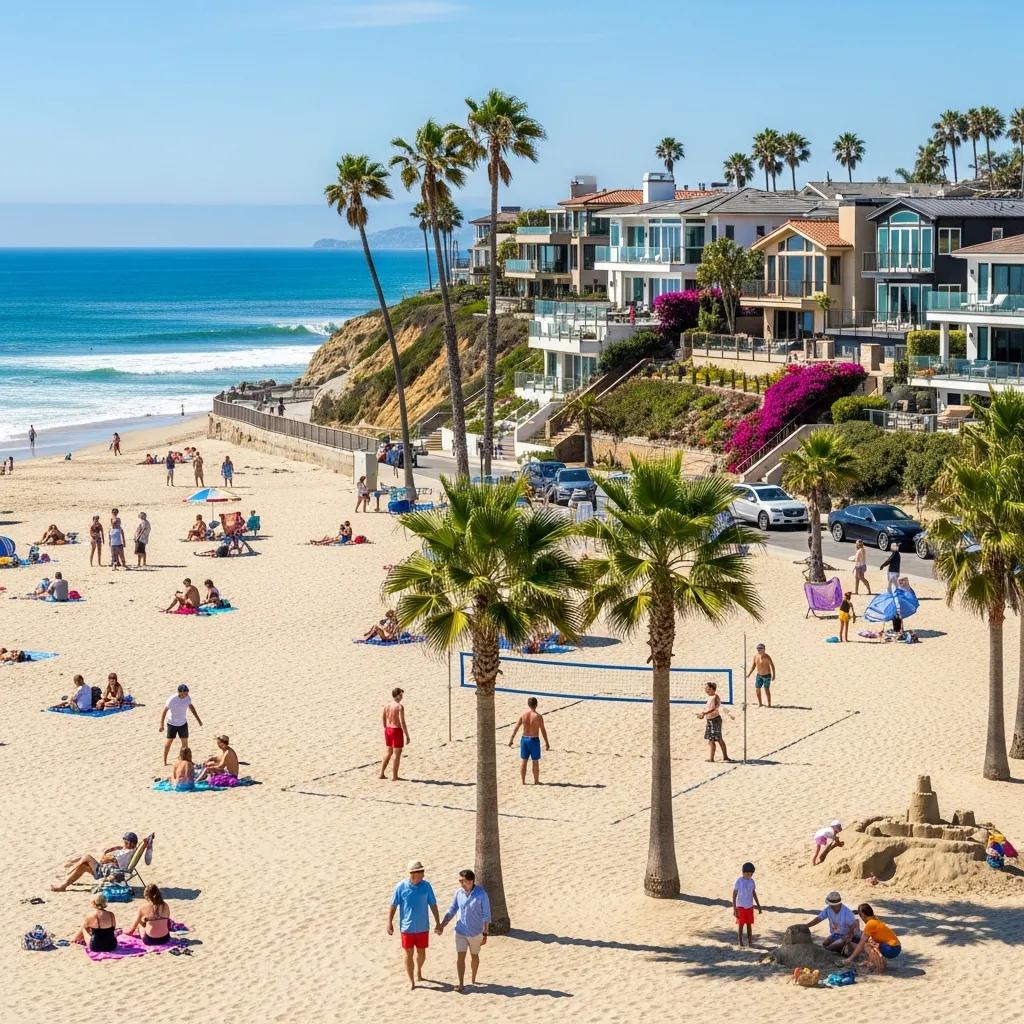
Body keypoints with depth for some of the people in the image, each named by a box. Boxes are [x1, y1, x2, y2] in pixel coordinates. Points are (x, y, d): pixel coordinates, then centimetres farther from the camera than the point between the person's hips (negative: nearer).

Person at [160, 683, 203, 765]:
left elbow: (191, 707, 8)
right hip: (172, 724, -4)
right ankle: (164, 761, 16)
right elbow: (164, 711, -18)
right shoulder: (172, 700, -26)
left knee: (185, 742, 6)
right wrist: (161, 725, -17)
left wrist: (198, 719, 13)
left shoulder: (187, 698, -11)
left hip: (183, 723, 4)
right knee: (168, 741, 5)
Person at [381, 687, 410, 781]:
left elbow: (383, 719, 13)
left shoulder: (386, 706, 4)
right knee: (397, 754, 3)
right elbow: (402, 722, -20)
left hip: (388, 730, 7)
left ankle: (382, 773, 22)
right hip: (397, 730, -7)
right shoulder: (400, 706, -17)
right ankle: (394, 776, 6)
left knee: (388, 752, 20)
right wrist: (407, 735, -15)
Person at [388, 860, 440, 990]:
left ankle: (419, 971, 41)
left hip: (423, 927, 2)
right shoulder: (401, 886, -11)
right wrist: (389, 923, -6)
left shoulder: (426, 885, -5)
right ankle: (411, 980, 15)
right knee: (409, 954, 4)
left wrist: (438, 923, 3)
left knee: (421, 953, 13)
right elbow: (393, 905, -4)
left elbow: (433, 905, 3)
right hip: (407, 927, -2)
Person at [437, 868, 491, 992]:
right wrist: (442, 925, -4)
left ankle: (473, 980, 33)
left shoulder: (481, 894, -15)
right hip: (460, 931, 2)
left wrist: (485, 934, -12)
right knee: (460, 956, -6)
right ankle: (461, 984, -4)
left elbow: (486, 916, -11)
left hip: (475, 932, -2)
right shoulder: (458, 892, -4)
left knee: (474, 956, 15)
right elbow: (451, 911, 5)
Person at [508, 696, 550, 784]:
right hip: (534, 740, -3)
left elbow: (516, 728, 1)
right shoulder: (538, 716, -14)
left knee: (523, 761, 10)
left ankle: (523, 781, 12)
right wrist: (547, 743, -1)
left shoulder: (523, 714, -4)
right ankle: (536, 781, 14)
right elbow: (543, 731, -10)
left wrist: (511, 739, 10)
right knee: (535, 761, 7)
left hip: (524, 739, 3)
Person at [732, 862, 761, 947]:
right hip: (741, 906, -4)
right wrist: (734, 909, -13)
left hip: (750, 907, 4)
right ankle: (740, 942, 6)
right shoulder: (739, 881, -12)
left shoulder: (752, 881, 2)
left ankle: (749, 941, 16)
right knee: (740, 924, -1)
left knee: (749, 924, 9)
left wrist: (758, 905, 15)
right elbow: (734, 895, -10)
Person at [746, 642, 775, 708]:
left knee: (766, 689, -6)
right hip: (759, 675, 6)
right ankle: (760, 704, 18)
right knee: (757, 689, 4)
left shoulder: (766, 657, -20)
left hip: (766, 675, -6)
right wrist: (749, 674, 2)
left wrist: (773, 675, -25)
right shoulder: (755, 656, -3)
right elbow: (753, 665, 7)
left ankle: (769, 704, 3)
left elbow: (772, 665, -18)